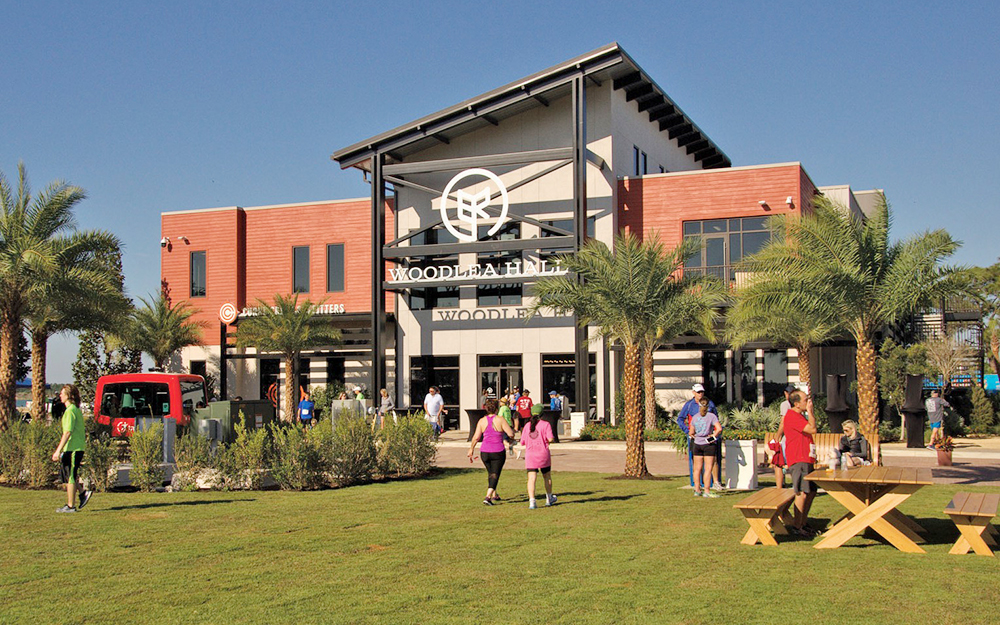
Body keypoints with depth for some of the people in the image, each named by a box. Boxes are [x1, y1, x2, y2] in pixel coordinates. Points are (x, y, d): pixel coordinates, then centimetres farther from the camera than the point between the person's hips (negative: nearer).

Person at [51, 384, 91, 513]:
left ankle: (70, 506, 5)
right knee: (65, 474, 17)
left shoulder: (70, 411, -15)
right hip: (77, 448, 9)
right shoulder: (76, 410, 15)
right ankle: (83, 493, 15)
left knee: (69, 477, -1)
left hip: (72, 449, -9)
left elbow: (68, 432, -21)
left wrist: (58, 451, -20)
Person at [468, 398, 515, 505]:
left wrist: (471, 449, 6)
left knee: (490, 473, 22)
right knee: (495, 475, 0)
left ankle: (494, 495, 34)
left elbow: (476, 437, -5)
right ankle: (488, 497, -16)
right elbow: (511, 434, -13)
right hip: (498, 452, -4)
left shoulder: (482, 421, -1)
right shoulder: (500, 420, -10)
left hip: (484, 452, 4)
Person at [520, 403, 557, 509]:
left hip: (530, 455, 2)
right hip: (543, 454, -2)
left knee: (531, 478, -5)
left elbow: (522, 442, 8)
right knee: (547, 476, 18)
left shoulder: (527, 425, 7)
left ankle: (531, 501, -20)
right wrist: (548, 441, 8)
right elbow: (551, 438, -15)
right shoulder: (545, 424, -4)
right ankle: (549, 499, 32)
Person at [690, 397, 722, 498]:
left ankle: (697, 490, 15)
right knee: (708, 468, -2)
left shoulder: (694, 417, 4)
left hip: (697, 444, 4)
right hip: (708, 444, -4)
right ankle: (707, 491, -3)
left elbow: (691, 433, 9)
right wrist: (713, 436, -5)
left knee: (698, 468, 10)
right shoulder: (711, 416, -8)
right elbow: (719, 428, -20)